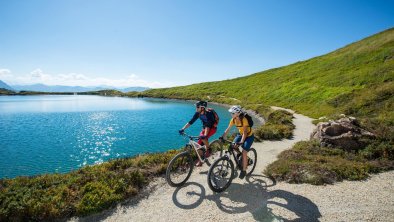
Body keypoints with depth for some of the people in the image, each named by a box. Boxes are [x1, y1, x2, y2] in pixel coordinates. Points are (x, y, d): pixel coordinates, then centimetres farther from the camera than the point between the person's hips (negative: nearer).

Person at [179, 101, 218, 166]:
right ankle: (201, 160, 16)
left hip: (212, 128, -6)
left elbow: (208, 125, -37)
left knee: (203, 138, -34)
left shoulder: (208, 113, -28)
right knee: (198, 145, -2)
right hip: (205, 128, 7)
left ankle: (208, 150, -8)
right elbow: (191, 121, -10)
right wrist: (183, 129, -20)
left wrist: (205, 135, -51)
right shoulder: (197, 113, -10)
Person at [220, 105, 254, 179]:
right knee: (233, 146, -12)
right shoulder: (233, 120, -13)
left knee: (244, 153, -13)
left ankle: (244, 171, 3)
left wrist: (241, 142, -45)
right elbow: (228, 129, -12)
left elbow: (245, 132, -35)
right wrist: (222, 137, -24)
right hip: (241, 134, 6)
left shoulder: (244, 120, -31)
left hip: (249, 136, -6)